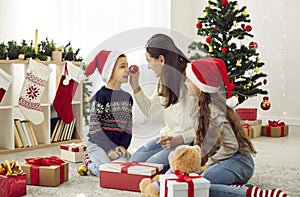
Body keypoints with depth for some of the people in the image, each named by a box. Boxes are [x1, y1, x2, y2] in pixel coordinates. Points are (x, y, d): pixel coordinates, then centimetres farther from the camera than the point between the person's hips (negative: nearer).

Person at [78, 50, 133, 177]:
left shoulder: (127, 97, 12)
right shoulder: (101, 96, -8)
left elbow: (128, 126, 12)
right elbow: (94, 128, -13)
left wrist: (122, 147, -3)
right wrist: (110, 148, -19)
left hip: (118, 146, 7)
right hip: (99, 145, -7)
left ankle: (95, 162, 8)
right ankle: (90, 163, 2)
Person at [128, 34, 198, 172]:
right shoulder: (164, 80, 6)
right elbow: (150, 111, 16)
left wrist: (179, 139, -30)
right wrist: (135, 85, 8)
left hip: (188, 141, -8)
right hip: (168, 137, 8)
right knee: (132, 162, -9)